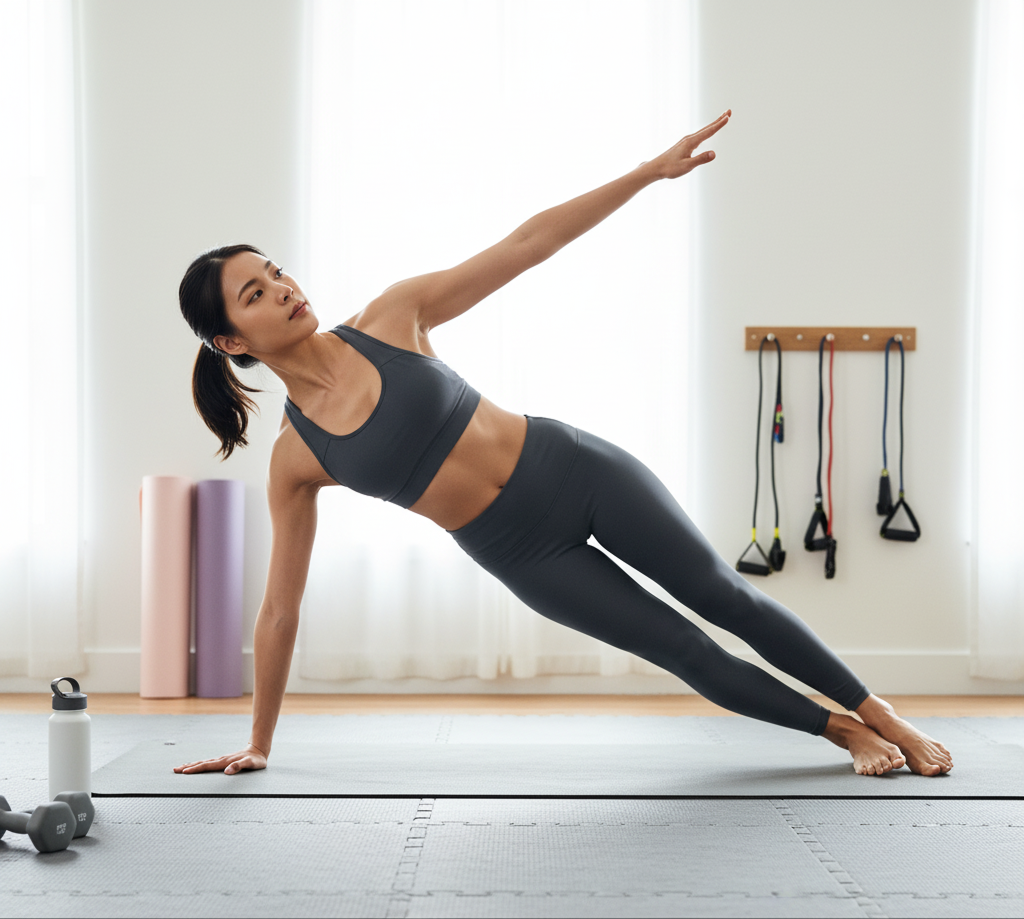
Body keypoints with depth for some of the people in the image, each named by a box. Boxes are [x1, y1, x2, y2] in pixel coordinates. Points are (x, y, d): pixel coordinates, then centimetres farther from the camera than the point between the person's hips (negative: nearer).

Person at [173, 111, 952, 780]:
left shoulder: (391, 317, -8)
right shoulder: (295, 459, -8)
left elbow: (528, 244, -8)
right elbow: (280, 610, -2)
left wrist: (649, 171, -12)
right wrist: (258, 744, 2)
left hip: (576, 470, 0)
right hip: (523, 555, 0)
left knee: (727, 598, 2)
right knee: (685, 651, 1)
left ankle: (882, 714, 20)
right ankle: (842, 729, 23)